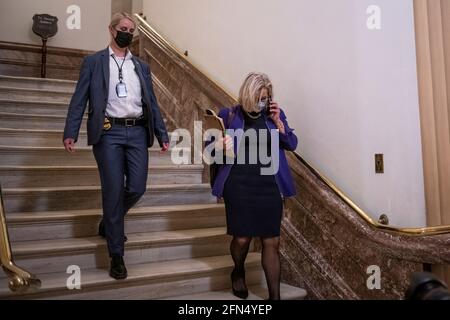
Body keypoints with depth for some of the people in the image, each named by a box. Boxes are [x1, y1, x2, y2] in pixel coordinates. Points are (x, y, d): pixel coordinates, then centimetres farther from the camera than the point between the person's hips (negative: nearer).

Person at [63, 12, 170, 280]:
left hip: (137, 132, 3)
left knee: (137, 187, -1)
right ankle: (116, 255, 9)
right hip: (108, 132, -3)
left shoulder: (142, 66, 18)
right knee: (114, 192, -3)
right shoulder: (94, 62, 8)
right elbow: (79, 100, 1)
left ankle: (109, 223, 32)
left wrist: (163, 135, 8)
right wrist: (70, 133, -11)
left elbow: (152, 103, 15)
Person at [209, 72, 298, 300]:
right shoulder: (229, 115, 2)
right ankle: (238, 272, 36)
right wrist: (218, 147, -17)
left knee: (271, 242, 4)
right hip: (239, 186, -2)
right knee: (242, 238, 1)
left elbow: (291, 144, 5)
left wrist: (278, 122, -7)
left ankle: (274, 296, 16)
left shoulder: (275, 114, 10)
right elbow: (212, 146, 6)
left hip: (269, 186, 2)